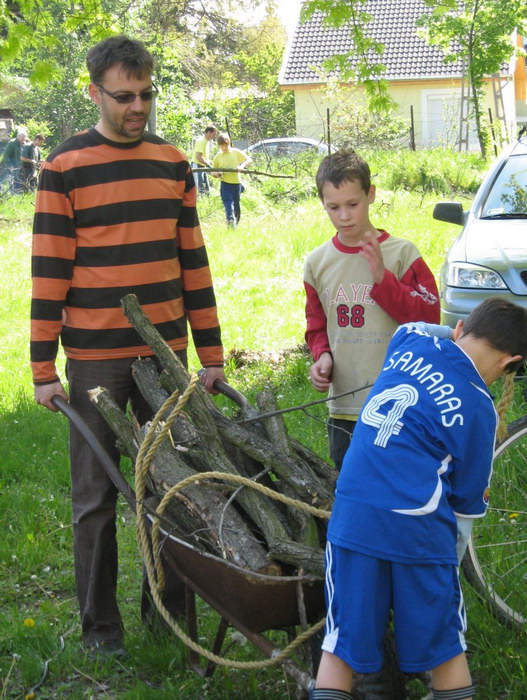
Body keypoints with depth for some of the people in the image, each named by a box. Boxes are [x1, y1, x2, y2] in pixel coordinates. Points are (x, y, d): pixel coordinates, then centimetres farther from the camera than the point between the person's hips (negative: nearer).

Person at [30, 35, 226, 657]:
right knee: (96, 496, 4)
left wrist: (210, 353, 10)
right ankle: (100, 626, 15)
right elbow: (49, 272, -6)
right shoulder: (63, 169, -4)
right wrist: (43, 368, -8)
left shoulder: (173, 164, 9)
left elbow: (193, 261, 12)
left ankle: (170, 608, 23)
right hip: (95, 358, -4)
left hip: (166, 351, 4)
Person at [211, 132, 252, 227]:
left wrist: (242, 166, -20)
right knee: (228, 202, -20)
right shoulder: (218, 157, 7)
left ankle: (235, 223, 22)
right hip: (225, 183, -1)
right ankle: (231, 220, -37)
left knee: (236, 205, 8)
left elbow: (249, 160, 0)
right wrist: (216, 174, -11)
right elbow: (213, 172, 14)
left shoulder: (236, 152, 4)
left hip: (236, 183, 1)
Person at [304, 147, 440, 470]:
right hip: (344, 406, 4)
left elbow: (429, 318, -10)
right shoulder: (318, 262, 8)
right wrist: (322, 355, -1)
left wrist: (383, 279, -19)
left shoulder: (401, 254, -5)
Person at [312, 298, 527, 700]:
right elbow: (467, 501, 6)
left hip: (352, 513, 4)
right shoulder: (477, 407, -3)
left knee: (340, 648, 11)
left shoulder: (411, 339, 6)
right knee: (445, 649, 14)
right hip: (417, 525, -4)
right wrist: (451, 562, 18)